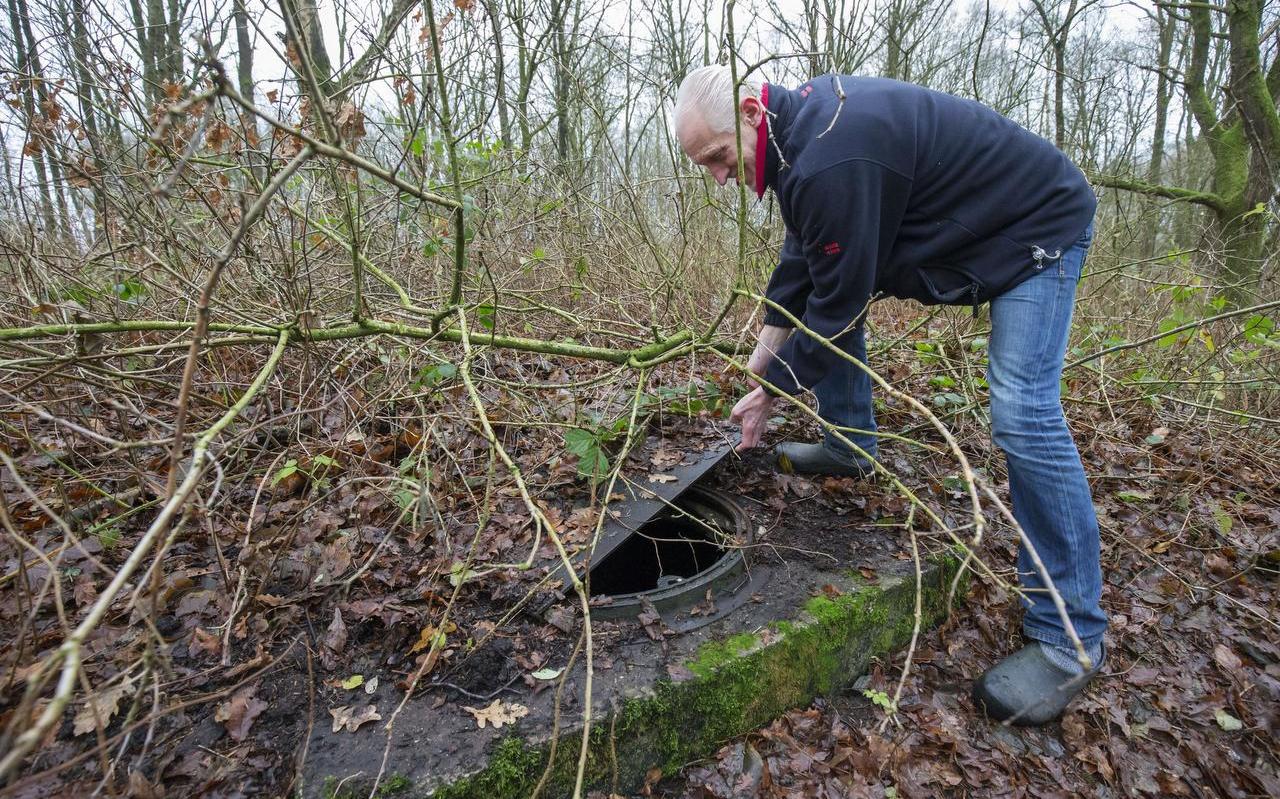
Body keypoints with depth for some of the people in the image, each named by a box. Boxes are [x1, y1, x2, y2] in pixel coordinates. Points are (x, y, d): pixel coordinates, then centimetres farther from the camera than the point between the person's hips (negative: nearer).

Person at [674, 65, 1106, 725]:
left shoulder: (832, 162, -36)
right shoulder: (799, 122, -3)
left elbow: (839, 306, -29)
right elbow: (801, 260, 5)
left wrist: (771, 389, -15)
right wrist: (762, 355, 5)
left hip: (1038, 226, -10)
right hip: (965, 222, 10)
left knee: (1022, 413, -22)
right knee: (823, 288, 11)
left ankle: (1070, 636, -9)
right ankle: (850, 446, 23)